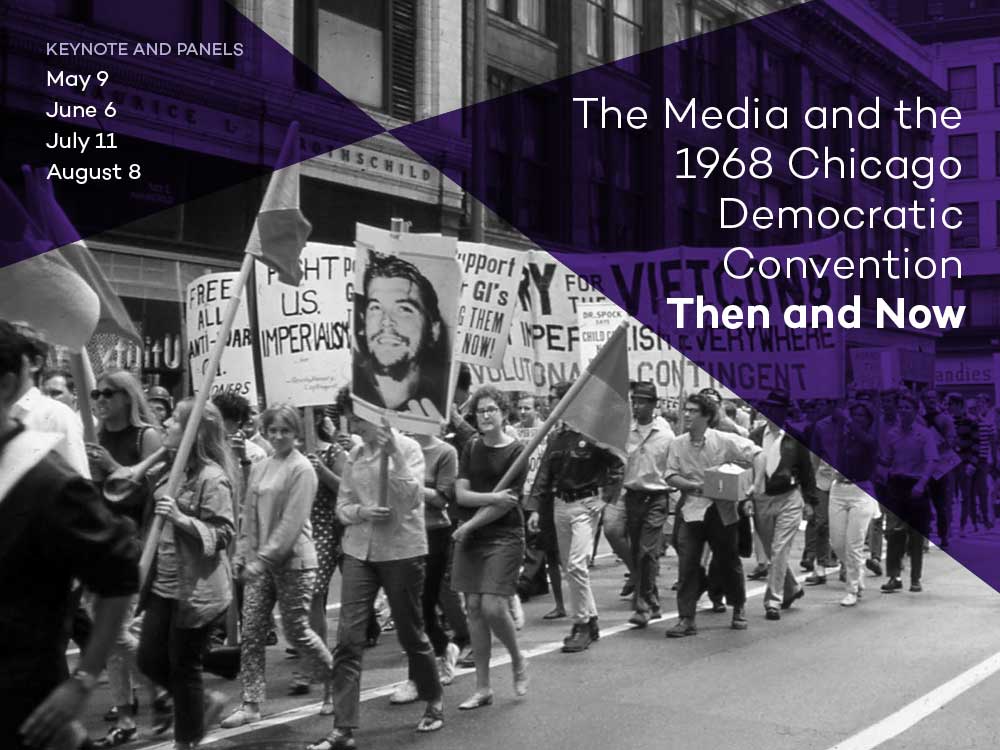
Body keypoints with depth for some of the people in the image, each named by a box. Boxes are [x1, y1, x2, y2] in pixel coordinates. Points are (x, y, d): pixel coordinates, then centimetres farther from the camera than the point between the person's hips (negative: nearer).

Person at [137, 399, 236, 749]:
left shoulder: (212, 477, -17)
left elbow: (223, 534, -20)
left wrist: (181, 518, -29)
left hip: (196, 589, -9)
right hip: (164, 584, 9)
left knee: (184, 668, 4)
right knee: (149, 661, 12)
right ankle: (205, 702, 33)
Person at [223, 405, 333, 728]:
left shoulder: (301, 469, -9)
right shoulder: (259, 469, 11)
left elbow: (292, 522, -15)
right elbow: (249, 517, 14)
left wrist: (265, 557, -18)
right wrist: (243, 557, 6)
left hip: (293, 561, -6)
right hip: (259, 564, 6)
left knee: (297, 632, 1)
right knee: (251, 633, 2)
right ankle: (251, 705, 8)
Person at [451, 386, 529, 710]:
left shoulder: (516, 451, -6)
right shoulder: (471, 449, 9)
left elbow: (506, 503, -11)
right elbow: (461, 494, 0)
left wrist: (468, 525, -8)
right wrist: (492, 497, -16)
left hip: (504, 536, -5)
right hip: (469, 537, 5)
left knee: (493, 607, -13)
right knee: (474, 607, 4)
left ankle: (518, 660, 17)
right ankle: (482, 688, 13)